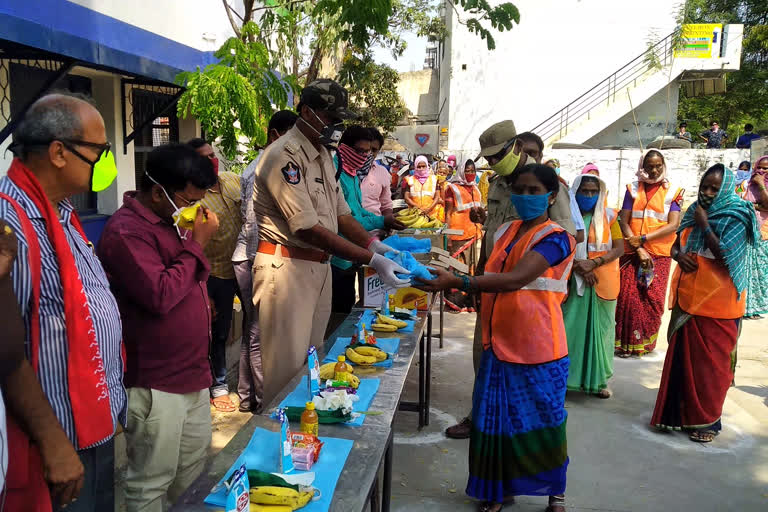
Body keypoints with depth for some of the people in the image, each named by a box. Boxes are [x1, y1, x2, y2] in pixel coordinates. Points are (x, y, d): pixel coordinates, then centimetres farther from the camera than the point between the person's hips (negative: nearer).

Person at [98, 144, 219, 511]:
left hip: (192, 372, 9)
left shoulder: (173, 219, 8)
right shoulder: (126, 231, -19)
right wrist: (198, 244, -19)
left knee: (194, 465, 21)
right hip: (155, 383, -9)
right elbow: (161, 295, -27)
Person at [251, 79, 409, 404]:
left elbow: (341, 212, 16)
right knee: (288, 365, -1)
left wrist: (374, 244, 0)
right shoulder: (284, 156, -18)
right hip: (286, 268, -9)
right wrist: (371, 260, -24)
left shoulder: (323, 155, 13)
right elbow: (308, 229, -24)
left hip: (319, 267, 9)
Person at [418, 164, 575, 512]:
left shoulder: (555, 238, -13)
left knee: (541, 422, 7)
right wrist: (453, 281, 2)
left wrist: (457, 282, -33)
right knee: (498, 419, 11)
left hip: (536, 349, -6)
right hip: (500, 344, 6)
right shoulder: (506, 231, 10)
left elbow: (515, 279, -27)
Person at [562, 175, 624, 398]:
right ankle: (569, 376, 9)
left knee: (600, 328, 6)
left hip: (603, 283, 1)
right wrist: (579, 268, -16)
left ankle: (598, 379, 15)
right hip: (574, 281, -1)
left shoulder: (609, 216, 3)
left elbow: (620, 248, -2)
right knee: (571, 327, -1)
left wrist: (593, 263, -16)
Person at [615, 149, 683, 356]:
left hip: (659, 254, 0)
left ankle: (646, 343, 14)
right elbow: (623, 222, 0)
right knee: (629, 297, -4)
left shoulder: (672, 191, 4)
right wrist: (639, 249, -11)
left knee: (653, 299, 0)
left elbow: (673, 225, -5)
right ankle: (626, 343, 5)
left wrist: (643, 238, -14)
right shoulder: (633, 189, 7)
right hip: (632, 252, 1)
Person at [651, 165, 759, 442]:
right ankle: (681, 411, 25)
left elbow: (725, 256, -22)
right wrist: (679, 255, -8)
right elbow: (676, 244, 15)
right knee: (682, 356, 12)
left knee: (711, 362, 2)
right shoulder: (695, 211, 8)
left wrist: (704, 225, -17)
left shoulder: (735, 218, -10)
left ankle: (708, 420, 14)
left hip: (717, 303, -6)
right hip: (688, 298, 6)